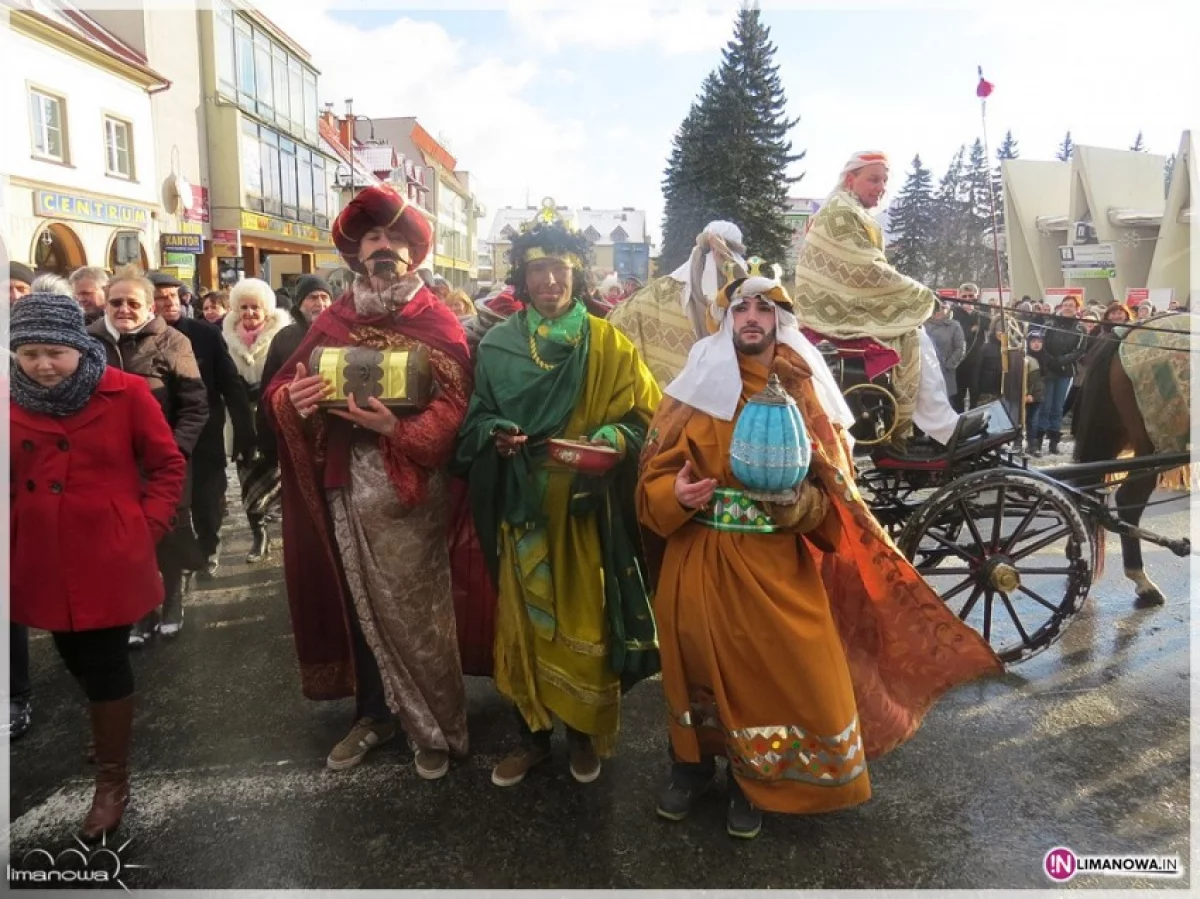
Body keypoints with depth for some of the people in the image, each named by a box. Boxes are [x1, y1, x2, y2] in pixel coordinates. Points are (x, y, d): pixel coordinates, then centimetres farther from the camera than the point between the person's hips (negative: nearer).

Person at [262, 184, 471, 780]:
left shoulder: (437, 322, -1)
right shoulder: (330, 321, 10)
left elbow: (454, 407, -12)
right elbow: (277, 392, 8)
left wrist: (397, 427, -29)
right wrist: (293, 400, -15)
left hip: (411, 490, -4)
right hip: (347, 489, 4)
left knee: (416, 611, 3)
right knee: (361, 606, 14)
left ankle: (438, 727, 22)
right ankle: (375, 714, 32)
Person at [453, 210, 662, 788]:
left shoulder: (607, 344, 1)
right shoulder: (497, 345, 5)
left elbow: (641, 416, 0)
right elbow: (476, 417, 10)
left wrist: (610, 441, -20)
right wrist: (495, 435, -12)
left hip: (585, 508, -1)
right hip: (522, 507, 2)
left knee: (584, 621, 5)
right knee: (523, 619, 8)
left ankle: (585, 733, 26)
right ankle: (532, 734, 26)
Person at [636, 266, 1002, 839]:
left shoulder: (804, 395, 2)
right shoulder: (697, 388, 1)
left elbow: (834, 496, 2)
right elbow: (653, 477, 0)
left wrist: (799, 502, -19)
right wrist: (675, 494, -21)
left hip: (775, 568, 0)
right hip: (698, 565, 0)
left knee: (781, 673, 4)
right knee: (698, 667, 12)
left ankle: (753, 782, 29)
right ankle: (692, 764, 37)